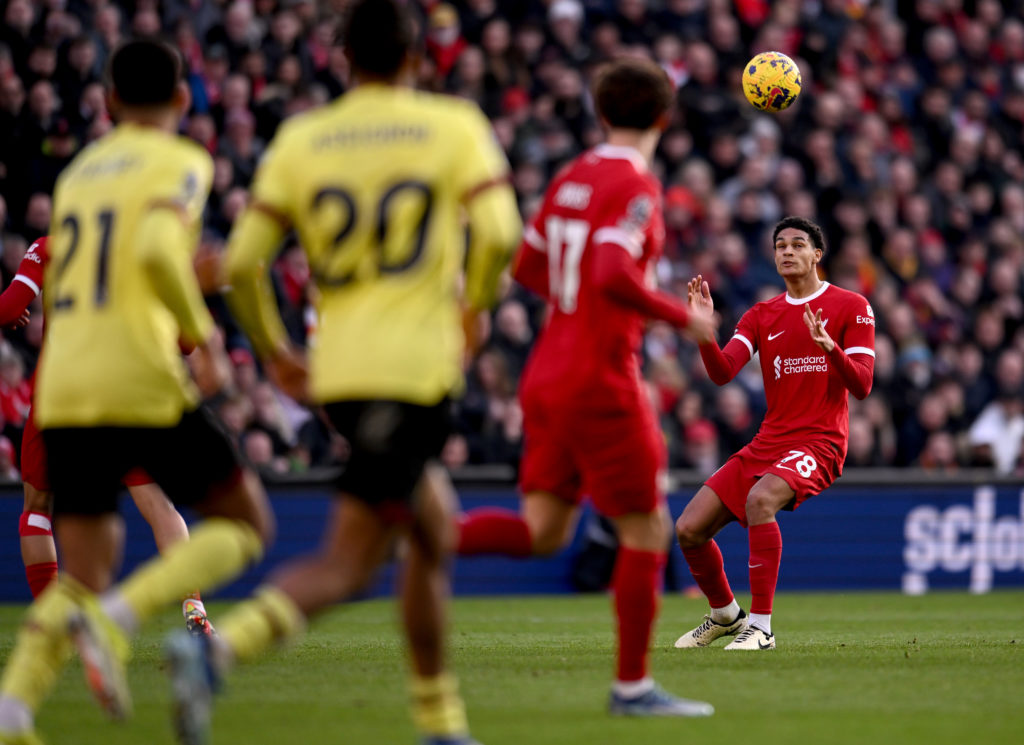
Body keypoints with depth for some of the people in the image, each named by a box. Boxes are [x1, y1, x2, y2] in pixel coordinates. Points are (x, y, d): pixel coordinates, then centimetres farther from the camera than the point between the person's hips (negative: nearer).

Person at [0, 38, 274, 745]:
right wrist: (203, 333, -9)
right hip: (142, 384, -6)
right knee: (246, 523, 8)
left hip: (63, 394, 6)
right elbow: (156, 251, -20)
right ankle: (118, 617, -16)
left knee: (84, 575, 11)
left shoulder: (79, 172, 20)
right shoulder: (180, 163, -1)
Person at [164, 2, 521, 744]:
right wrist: (477, 305, 8)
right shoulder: (455, 127, 0)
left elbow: (243, 263, 1)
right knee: (347, 565, -8)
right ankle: (218, 649, -31)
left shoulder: (300, 141, 7)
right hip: (416, 369, -5)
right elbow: (498, 233, -12)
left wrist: (274, 349, 17)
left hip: (337, 374, 5)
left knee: (436, 529, 23)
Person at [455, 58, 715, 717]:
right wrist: (682, 318, -14)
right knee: (647, 531, 3)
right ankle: (632, 684, 7)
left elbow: (527, 268, 18)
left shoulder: (571, 178, 11)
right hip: (601, 381, -8)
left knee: (542, 532, 11)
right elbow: (614, 274, -27)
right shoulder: (635, 184, -14)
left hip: (549, 373, 8)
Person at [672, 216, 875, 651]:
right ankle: (725, 615, 24)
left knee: (760, 499, -36)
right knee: (689, 529, -4)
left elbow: (861, 386, -8)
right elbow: (722, 372, 0)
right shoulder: (761, 316, 13)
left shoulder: (851, 307, 1)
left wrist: (829, 346, -26)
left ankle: (761, 627, -30)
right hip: (768, 443, 6)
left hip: (819, 443, -6)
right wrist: (703, 330, -18)